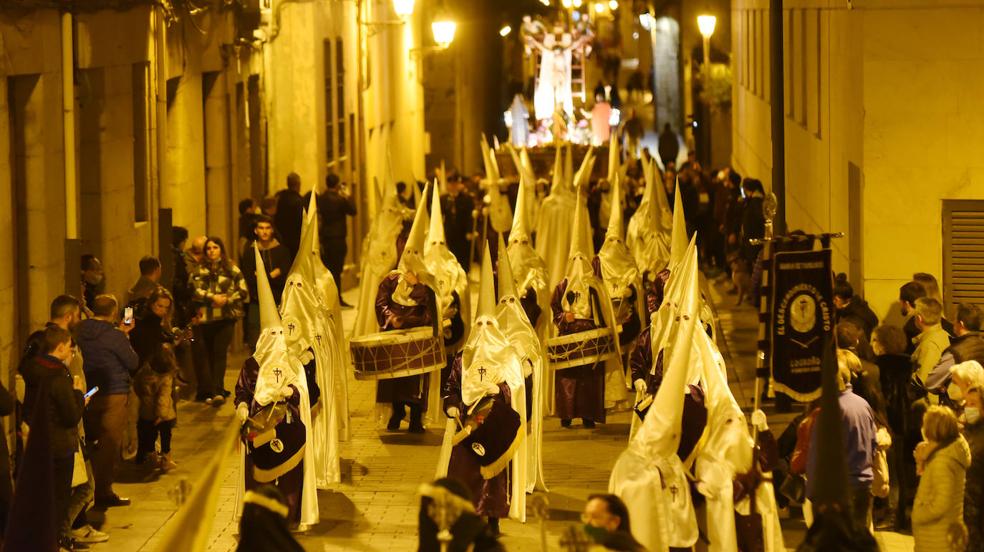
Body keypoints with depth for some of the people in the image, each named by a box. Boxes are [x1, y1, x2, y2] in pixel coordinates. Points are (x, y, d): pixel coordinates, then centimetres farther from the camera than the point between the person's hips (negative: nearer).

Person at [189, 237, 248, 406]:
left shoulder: (231, 269, 9)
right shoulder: (199, 271, 10)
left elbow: (243, 291, 4)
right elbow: (195, 290, -4)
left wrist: (226, 299, -9)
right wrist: (213, 297, -14)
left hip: (227, 317, -2)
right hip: (206, 317, 2)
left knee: (220, 352, -11)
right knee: (209, 354, 2)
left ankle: (217, 391, -17)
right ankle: (210, 391, 8)